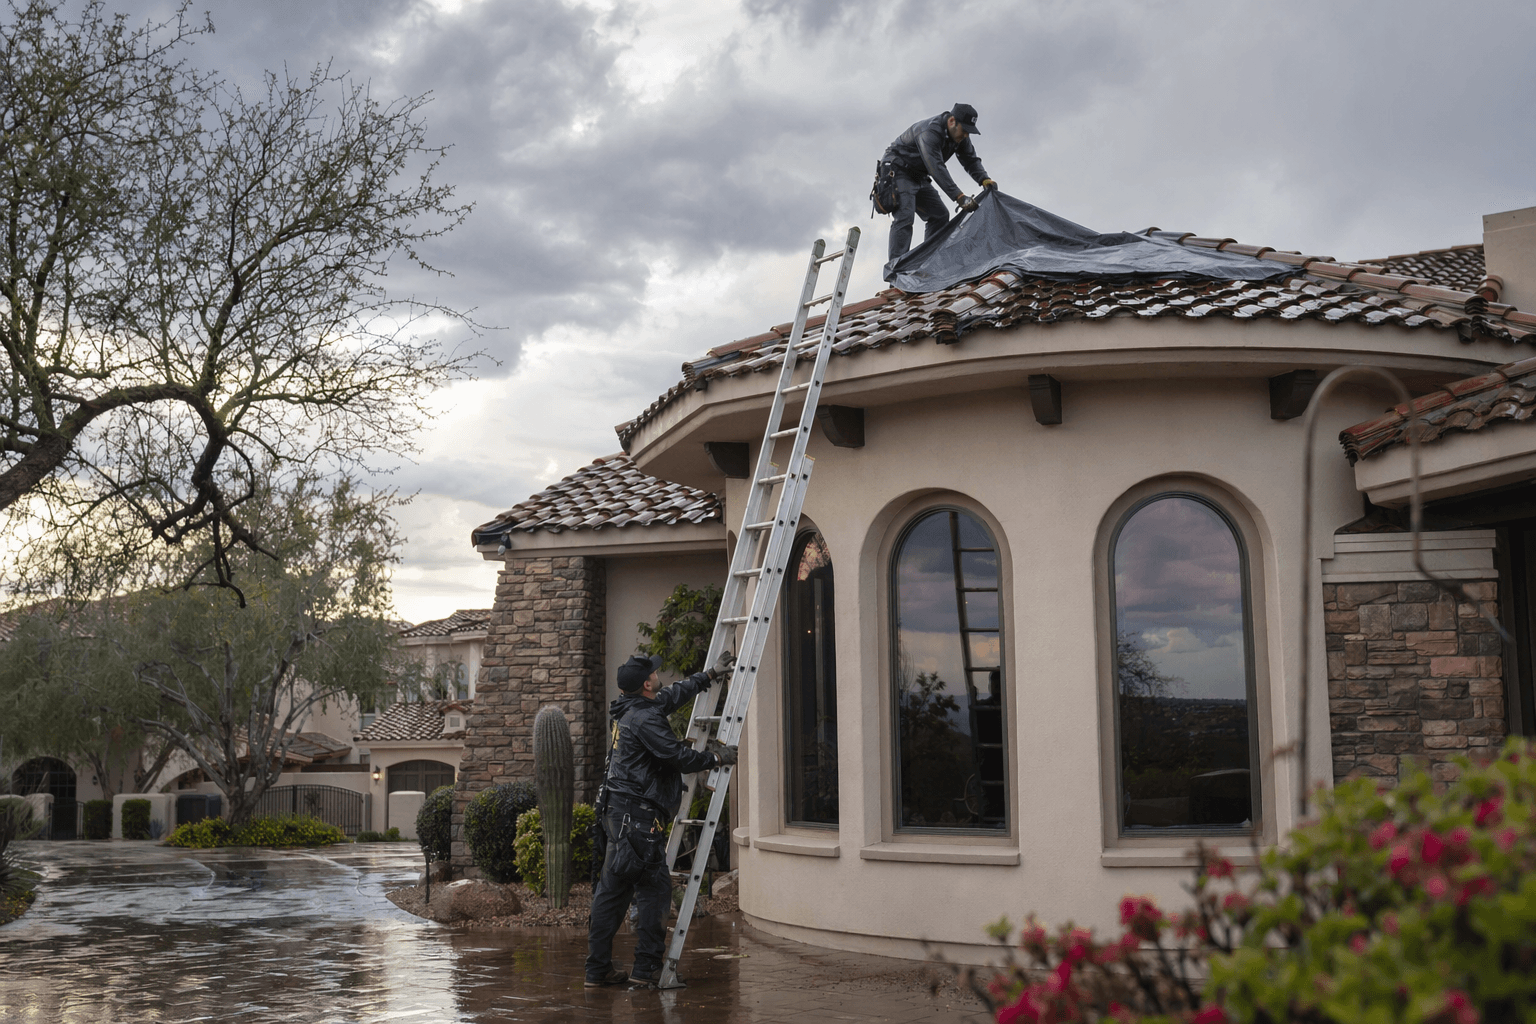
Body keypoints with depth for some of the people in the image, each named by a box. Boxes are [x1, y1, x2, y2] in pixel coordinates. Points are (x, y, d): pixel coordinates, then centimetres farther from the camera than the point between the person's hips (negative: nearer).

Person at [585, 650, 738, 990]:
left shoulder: (629, 710, 15)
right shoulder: (644, 719, -16)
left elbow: (674, 695, 29)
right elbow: (678, 755, -18)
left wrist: (710, 674, 37)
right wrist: (716, 758, -3)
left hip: (620, 813, 10)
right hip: (639, 814, -10)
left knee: (613, 889, 10)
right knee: (654, 888, -5)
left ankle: (598, 970, 13)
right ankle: (645, 969, -4)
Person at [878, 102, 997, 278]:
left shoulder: (959, 135, -3)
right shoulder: (929, 132, -32)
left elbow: (970, 159, 4)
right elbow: (936, 168, -39)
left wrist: (984, 179, -17)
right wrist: (959, 196, -44)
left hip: (918, 177, 9)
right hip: (897, 172, -9)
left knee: (940, 215, 3)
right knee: (904, 216, -24)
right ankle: (895, 267, -31)